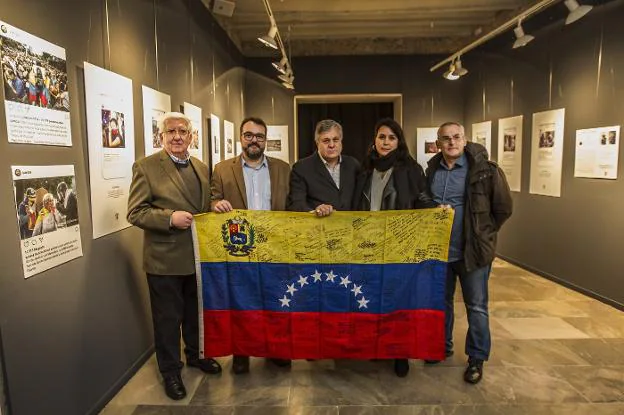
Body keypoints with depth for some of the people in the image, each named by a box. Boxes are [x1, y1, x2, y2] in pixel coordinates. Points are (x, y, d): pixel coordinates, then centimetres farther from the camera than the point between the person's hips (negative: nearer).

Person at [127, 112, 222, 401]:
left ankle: (196, 355, 43)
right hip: (165, 259, -5)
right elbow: (135, 212, -13)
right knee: (168, 318, 9)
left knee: (197, 312, 21)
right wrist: (170, 217, -25)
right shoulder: (145, 166, -9)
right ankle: (170, 371, 28)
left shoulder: (201, 168, 9)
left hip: (198, 256, 6)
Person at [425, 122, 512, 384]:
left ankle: (477, 359, 23)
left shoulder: (484, 170, -11)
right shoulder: (432, 170, 3)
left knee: (476, 307, 7)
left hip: (472, 251, -4)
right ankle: (443, 347, 36)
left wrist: (483, 234, 0)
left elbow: (503, 208, -5)